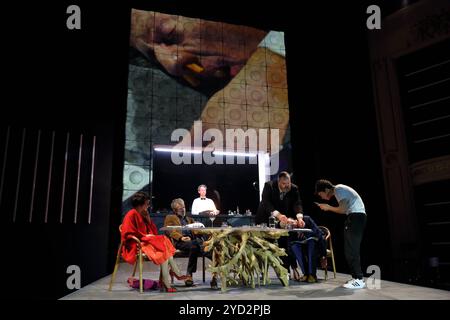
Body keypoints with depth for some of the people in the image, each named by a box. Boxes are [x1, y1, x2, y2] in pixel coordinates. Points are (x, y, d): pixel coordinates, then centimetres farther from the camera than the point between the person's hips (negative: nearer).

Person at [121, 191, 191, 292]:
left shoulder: (142, 215, 15)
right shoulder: (132, 214, -11)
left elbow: (153, 231, 17)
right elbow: (129, 234, -17)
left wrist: (148, 219, 4)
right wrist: (145, 236, -16)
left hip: (145, 241, 9)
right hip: (136, 244, -9)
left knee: (165, 244, -13)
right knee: (163, 250, -24)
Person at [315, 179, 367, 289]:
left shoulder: (338, 189, -9)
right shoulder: (338, 190, 20)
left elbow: (342, 210, -12)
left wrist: (329, 207, 1)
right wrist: (328, 207, 9)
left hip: (357, 216, -10)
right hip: (355, 217, 10)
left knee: (352, 249, -10)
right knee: (350, 249, 10)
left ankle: (359, 280, -9)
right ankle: (356, 277, 13)